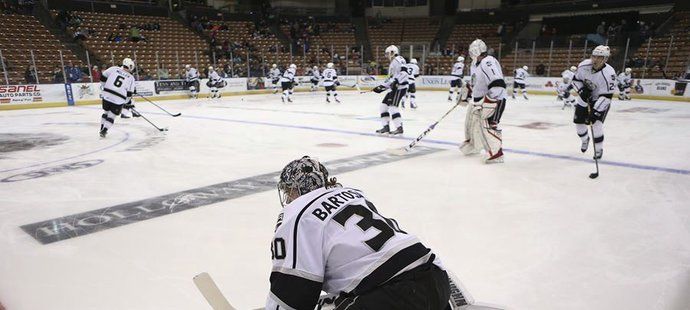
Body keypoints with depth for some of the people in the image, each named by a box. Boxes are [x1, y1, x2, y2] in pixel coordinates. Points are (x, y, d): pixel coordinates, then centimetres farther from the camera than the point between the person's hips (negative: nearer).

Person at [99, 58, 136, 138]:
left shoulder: (114, 69, 5)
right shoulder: (131, 78, 2)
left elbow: (103, 77, 9)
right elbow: (129, 93, 2)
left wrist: (103, 86, 25)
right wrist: (127, 102, 16)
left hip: (106, 95, 3)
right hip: (119, 99, -3)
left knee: (106, 111, 23)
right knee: (112, 115, 9)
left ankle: (102, 129, 30)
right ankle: (104, 131, 2)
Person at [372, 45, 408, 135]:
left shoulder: (398, 60, -7)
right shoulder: (392, 63, 25)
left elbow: (403, 72, -24)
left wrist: (396, 81, -33)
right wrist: (382, 87, 22)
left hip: (400, 87, -11)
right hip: (394, 88, 11)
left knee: (393, 106, -18)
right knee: (383, 105, 8)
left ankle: (399, 128, -17)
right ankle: (386, 127, 13)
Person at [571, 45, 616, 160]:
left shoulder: (608, 74, -32)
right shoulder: (584, 65, -18)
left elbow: (606, 97, -33)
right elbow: (576, 79, -1)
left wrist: (595, 112, -37)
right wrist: (582, 90, -19)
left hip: (600, 101, -5)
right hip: (585, 98, 5)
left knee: (596, 123, -19)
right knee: (578, 122, 6)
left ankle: (599, 149, 1)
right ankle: (585, 140, 39)